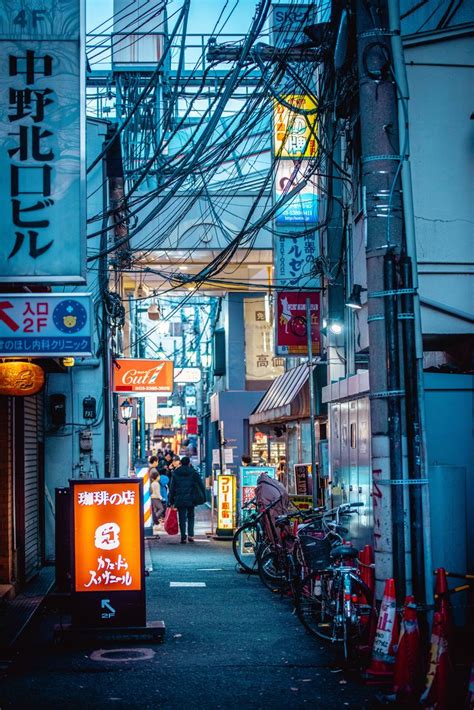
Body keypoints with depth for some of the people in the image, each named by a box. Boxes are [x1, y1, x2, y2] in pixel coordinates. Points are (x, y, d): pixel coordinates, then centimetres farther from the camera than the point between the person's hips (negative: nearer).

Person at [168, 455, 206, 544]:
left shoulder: (175, 473, 4)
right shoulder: (194, 472, 2)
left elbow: (172, 487, 5)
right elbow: (201, 485, 1)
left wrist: (171, 500, 8)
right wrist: (204, 497, 7)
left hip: (180, 499, 0)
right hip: (191, 499, 0)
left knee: (182, 518, 4)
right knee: (191, 516, 15)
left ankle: (183, 536, -4)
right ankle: (190, 535, 4)